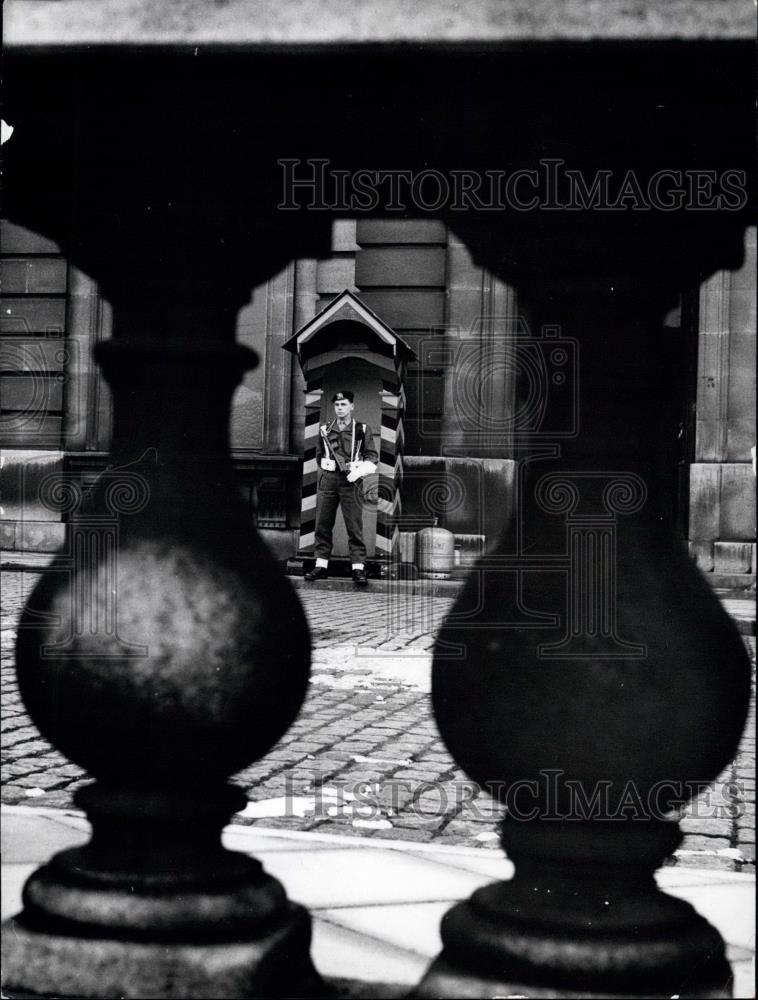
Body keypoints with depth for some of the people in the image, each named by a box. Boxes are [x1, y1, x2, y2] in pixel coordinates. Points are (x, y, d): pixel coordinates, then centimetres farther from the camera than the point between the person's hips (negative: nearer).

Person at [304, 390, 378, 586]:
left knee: (354, 526, -6)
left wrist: (359, 471, -13)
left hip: (350, 481, -3)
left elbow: (373, 455, 1)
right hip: (328, 479, 3)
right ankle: (321, 566, 10)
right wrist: (327, 467, 7)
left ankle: (358, 568, -6)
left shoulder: (362, 430, 4)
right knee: (322, 525, 3)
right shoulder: (325, 430, 12)